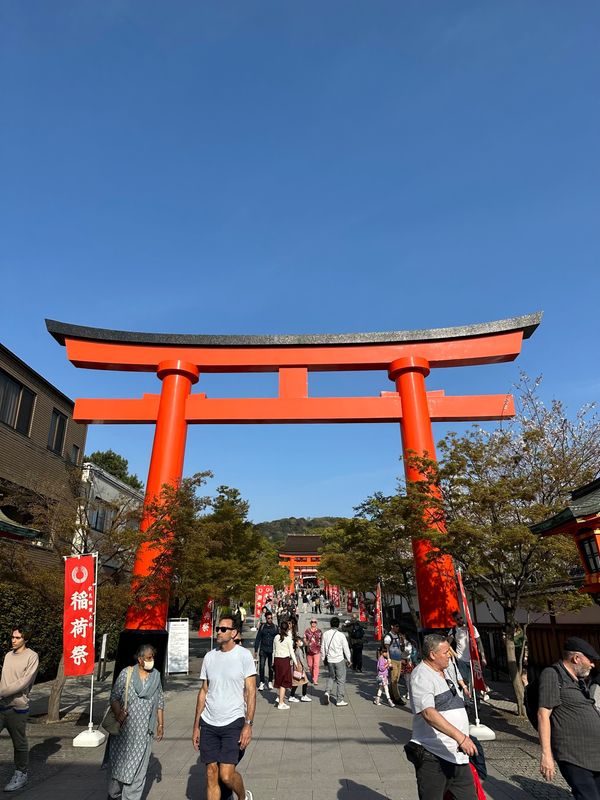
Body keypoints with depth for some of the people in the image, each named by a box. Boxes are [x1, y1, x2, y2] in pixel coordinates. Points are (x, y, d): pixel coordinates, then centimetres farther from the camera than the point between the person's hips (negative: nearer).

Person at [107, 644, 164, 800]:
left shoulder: (156, 675, 2)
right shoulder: (126, 673, -7)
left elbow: (160, 702, 8)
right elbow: (114, 697, -6)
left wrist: (161, 724, 7)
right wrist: (118, 713, -23)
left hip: (144, 730, 2)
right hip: (124, 728, -1)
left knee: (138, 765, 4)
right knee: (118, 761, 12)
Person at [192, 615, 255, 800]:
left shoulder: (244, 655, -8)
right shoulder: (209, 656, 5)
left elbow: (251, 692, -7)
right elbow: (203, 692, 12)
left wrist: (248, 724, -14)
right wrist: (196, 726, 11)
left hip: (233, 723, -4)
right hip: (208, 724, 4)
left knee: (226, 775, -7)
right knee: (211, 775, 7)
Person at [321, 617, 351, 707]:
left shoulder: (325, 634, -3)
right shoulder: (341, 635, -14)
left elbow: (322, 648, 5)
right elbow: (346, 649, -6)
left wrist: (323, 659, 19)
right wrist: (348, 660, 7)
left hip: (329, 660, 4)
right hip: (339, 660, -4)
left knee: (331, 676, 23)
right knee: (341, 679, 8)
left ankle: (327, 691, 2)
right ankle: (339, 700, 13)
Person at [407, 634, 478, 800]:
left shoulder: (445, 671, 14)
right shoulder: (421, 676, -17)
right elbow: (429, 713, -28)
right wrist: (460, 736, -32)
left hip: (458, 755, 8)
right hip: (432, 757, -8)